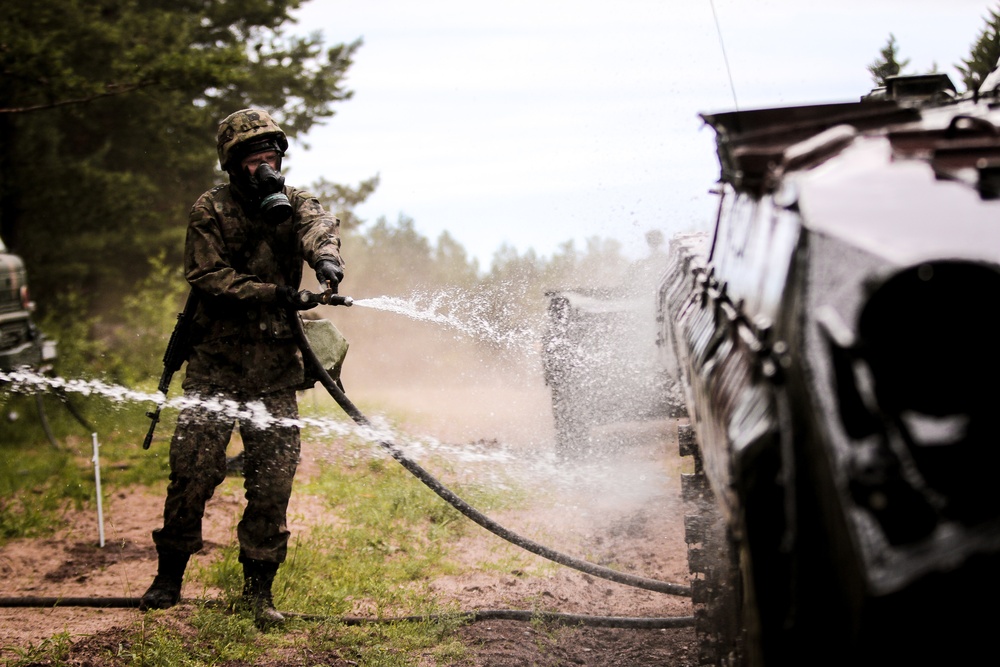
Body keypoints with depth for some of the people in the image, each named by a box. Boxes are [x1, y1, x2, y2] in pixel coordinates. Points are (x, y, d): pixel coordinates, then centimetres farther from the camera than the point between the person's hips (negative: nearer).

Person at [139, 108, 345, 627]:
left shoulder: (292, 204, 6)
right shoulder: (211, 211, 0)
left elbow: (318, 224, -17)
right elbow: (209, 278, -11)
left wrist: (326, 255, -41)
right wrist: (271, 294, -25)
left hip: (275, 373, 2)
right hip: (215, 364, -2)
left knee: (273, 483, -2)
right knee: (192, 471, -6)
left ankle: (258, 589, 11)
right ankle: (169, 578, 11)